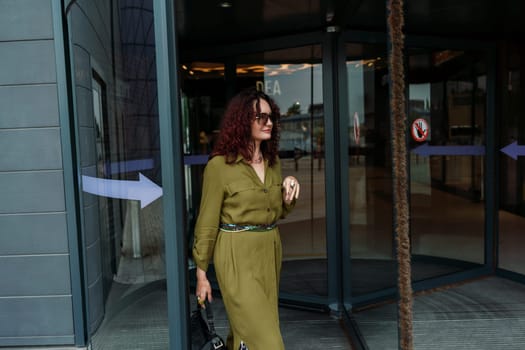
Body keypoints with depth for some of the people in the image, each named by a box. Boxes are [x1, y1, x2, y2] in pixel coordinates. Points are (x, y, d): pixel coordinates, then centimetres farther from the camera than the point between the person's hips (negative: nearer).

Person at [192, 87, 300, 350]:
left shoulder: (273, 161, 7)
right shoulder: (219, 164, -12)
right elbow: (207, 221, -7)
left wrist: (288, 194, -4)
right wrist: (201, 272, -4)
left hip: (270, 251, 7)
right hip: (237, 255, -6)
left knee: (245, 327, 20)